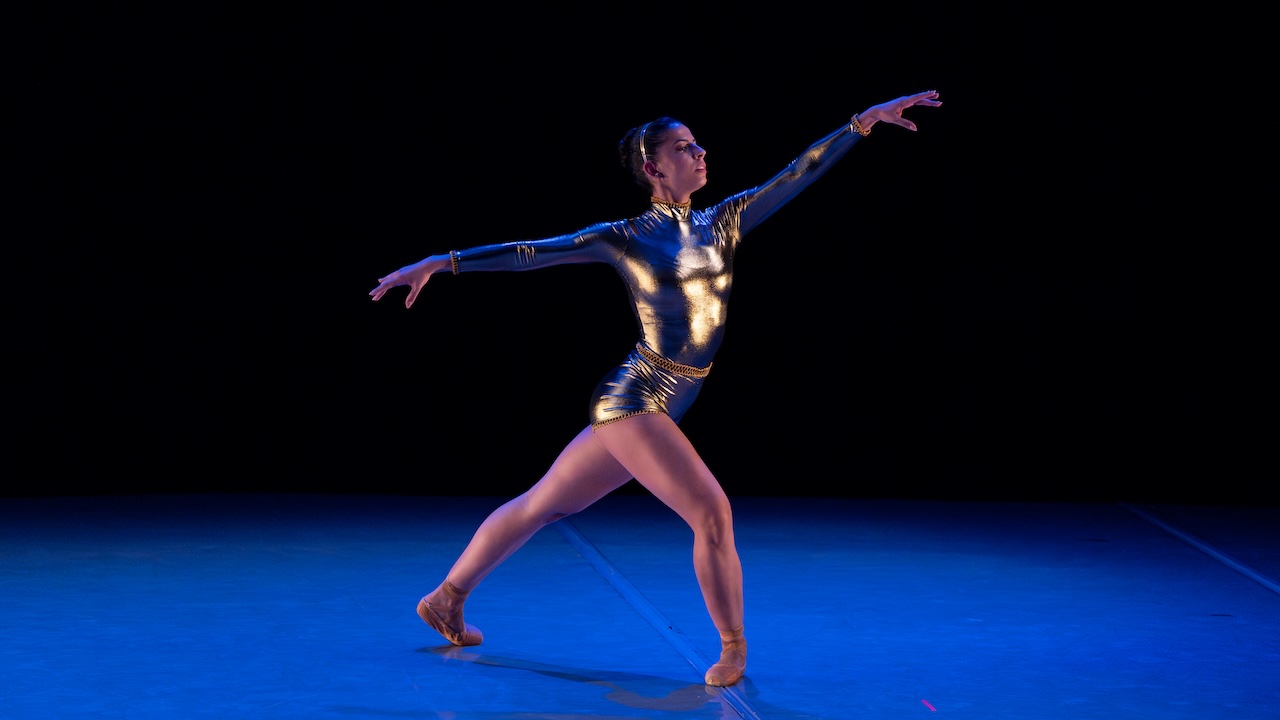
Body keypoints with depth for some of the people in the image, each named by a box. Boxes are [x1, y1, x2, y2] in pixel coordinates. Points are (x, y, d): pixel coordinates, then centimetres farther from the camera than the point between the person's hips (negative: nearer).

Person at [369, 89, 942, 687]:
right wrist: (441, 263, -9)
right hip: (635, 400, -7)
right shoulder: (626, 238, -6)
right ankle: (733, 647, 4)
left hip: (658, 409, 7)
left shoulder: (724, 222, 8)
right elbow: (530, 252, -6)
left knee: (542, 505, 16)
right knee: (711, 511, -13)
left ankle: (446, 599, 30)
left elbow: (798, 173, 4)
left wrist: (866, 119, 0)